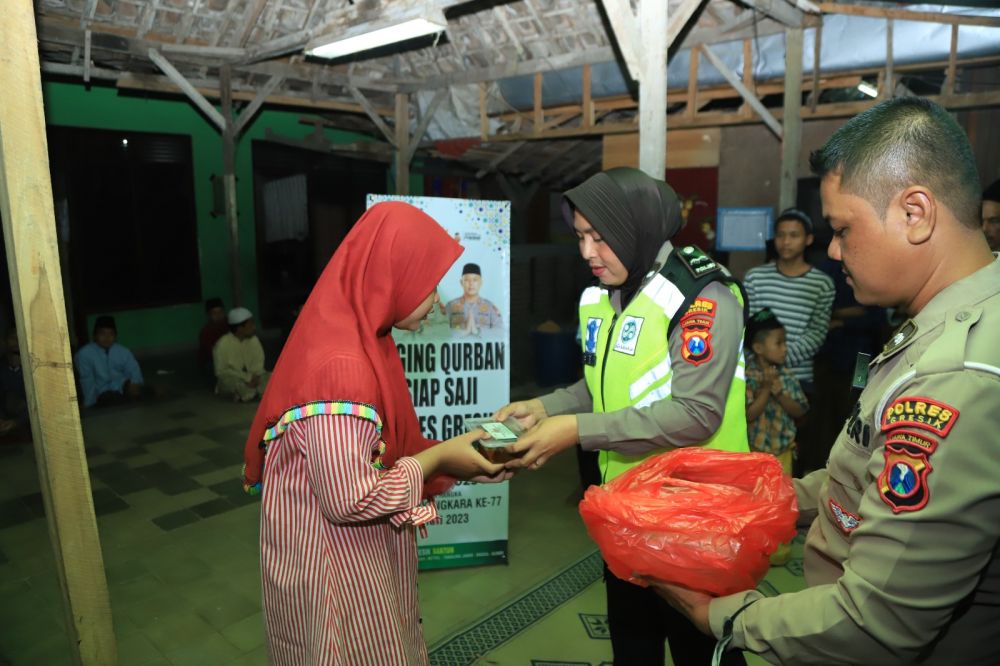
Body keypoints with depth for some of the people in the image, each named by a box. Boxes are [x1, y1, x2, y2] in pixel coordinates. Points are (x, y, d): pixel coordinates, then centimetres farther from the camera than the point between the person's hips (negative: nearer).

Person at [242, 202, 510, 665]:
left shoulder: (358, 339, 1)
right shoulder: (341, 364, -30)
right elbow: (350, 500, -28)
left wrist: (453, 460, -1)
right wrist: (438, 458, -18)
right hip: (332, 565, -9)